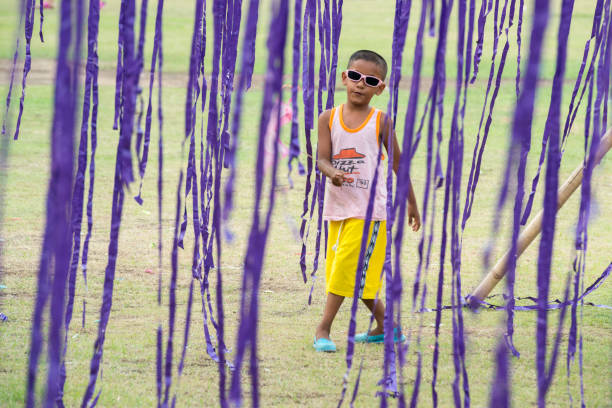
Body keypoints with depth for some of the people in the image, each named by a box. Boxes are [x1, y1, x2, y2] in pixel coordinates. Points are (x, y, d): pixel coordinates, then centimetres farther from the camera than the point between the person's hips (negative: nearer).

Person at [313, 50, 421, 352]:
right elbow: (322, 159, -6)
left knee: (349, 266, -11)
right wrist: (333, 173, -30)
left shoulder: (380, 122, -3)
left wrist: (412, 204, 11)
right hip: (337, 205, 4)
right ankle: (386, 328, 26)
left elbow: (397, 162, 5)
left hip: (369, 207, -4)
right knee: (358, 275, 12)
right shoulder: (329, 118, 2)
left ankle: (323, 330, -8)